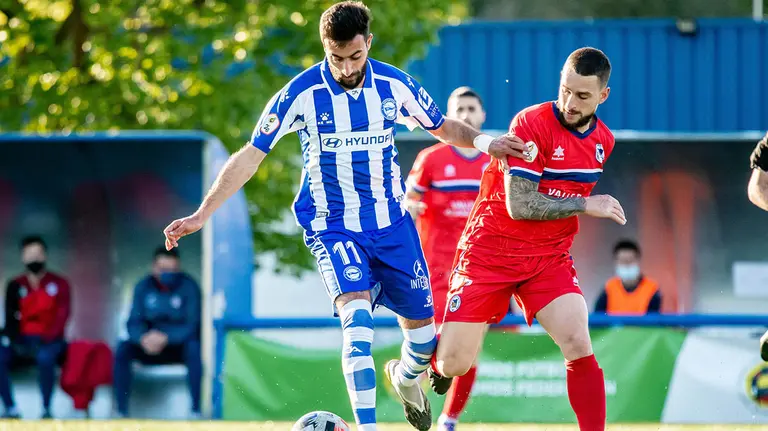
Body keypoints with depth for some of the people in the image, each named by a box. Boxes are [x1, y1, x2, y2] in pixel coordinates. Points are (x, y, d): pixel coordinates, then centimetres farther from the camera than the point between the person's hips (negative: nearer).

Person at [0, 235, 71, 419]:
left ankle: (46, 409, -25)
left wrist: (45, 340, -22)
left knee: (45, 357, -39)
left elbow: (62, 317, -6)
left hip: (49, 340, -3)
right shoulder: (15, 286, 9)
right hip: (23, 340, 3)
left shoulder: (59, 284, 2)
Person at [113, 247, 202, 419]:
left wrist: (166, 338, -32)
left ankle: (196, 410, -34)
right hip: (150, 345, 3)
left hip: (179, 345, -3)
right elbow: (134, 323, -4)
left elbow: (193, 326, -15)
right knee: (123, 349, -24)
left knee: (194, 346, -35)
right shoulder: (144, 287, 0)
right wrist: (143, 338, -28)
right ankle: (121, 411, -24)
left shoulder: (188, 287, -9)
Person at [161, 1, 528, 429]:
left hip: (392, 221, 4)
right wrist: (202, 215, -16)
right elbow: (250, 156, -12)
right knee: (358, 319, -26)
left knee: (423, 334, 10)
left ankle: (405, 377, 45)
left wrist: (484, 142, -10)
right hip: (332, 225, -4)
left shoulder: (395, 85, -7)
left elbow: (443, 127, 10)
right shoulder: (302, 93, -16)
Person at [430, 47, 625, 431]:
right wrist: (585, 205, -16)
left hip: (550, 257, 4)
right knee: (453, 366, -5)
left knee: (579, 345, -19)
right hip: (490, 252, -4)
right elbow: (519, 204, -22)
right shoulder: (532, 123, -17)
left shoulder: (603, 140, 4)